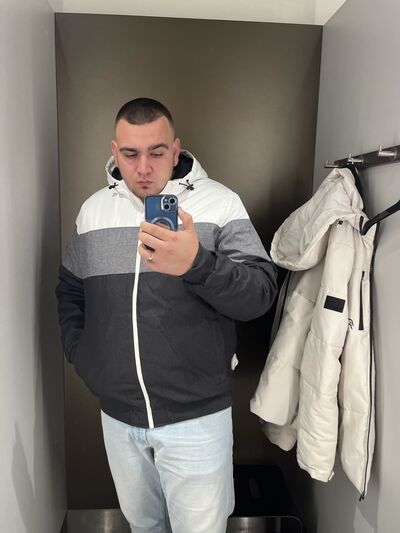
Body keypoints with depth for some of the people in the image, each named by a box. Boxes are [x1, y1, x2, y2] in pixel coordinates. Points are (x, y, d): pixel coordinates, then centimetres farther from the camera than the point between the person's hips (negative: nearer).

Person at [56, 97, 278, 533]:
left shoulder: (220, 203, -10)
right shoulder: (93, 210, 3)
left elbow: (261, 295, -17)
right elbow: (70, 291, 15)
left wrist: (198, 265, -35)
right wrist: (79, 355, 4)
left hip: (197, 416, -3)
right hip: (117, 415, 4)